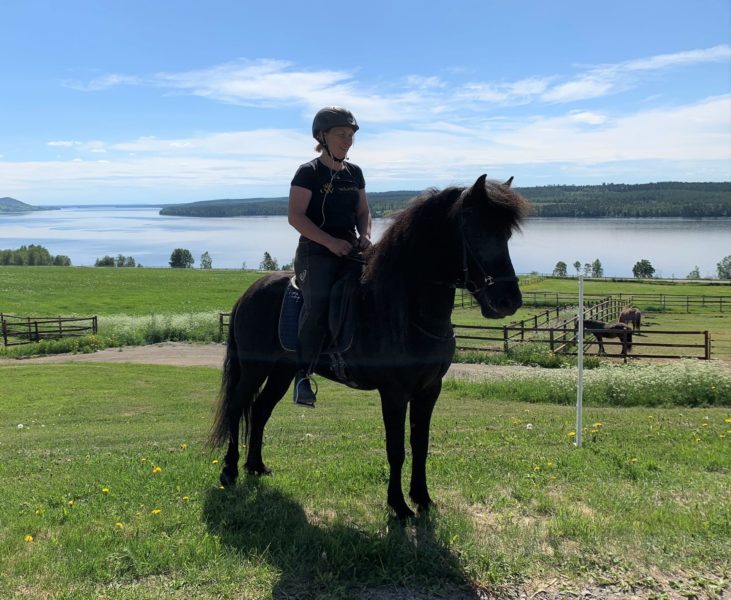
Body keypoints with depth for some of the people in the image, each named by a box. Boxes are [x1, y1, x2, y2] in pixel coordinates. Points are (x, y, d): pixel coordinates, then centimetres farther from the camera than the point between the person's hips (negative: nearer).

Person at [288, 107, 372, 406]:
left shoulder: (354, 173, 17)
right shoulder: (308, 172, -2)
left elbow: (363, 211, 22)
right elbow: (296, 216, -11)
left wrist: (364, 235, -1)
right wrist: (330, 242, -20)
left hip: (351, 250, 6)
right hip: (316, 251, -6)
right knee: (318, 301, -32)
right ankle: (303, 374, -24)